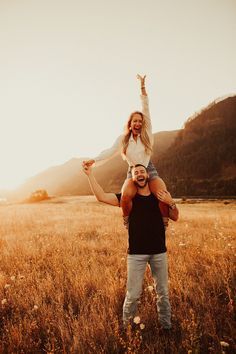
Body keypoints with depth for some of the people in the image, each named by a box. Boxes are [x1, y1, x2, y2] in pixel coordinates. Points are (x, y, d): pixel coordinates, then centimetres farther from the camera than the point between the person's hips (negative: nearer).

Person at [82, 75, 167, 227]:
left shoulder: (147, 135, 2)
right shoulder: (123, 139, 4)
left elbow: (146, 110, -2)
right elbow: (110, 151, -5)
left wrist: (143, 87, -4)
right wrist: (94, 160, -20)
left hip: (150, 171, 0)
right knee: (126, 195, -32)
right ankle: (127, 221, -2)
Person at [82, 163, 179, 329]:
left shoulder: (159, 196, 5)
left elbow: (175, 217, 7)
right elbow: (102, 196, -9)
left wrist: (171, 203, -13)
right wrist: (90, 174, -15)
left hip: (159, 251, 2)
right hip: (136, 253, -2)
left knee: (163, 292, 14)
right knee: (133, 294, 1)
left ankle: (166, 325, 32)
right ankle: (127, 326, 24)